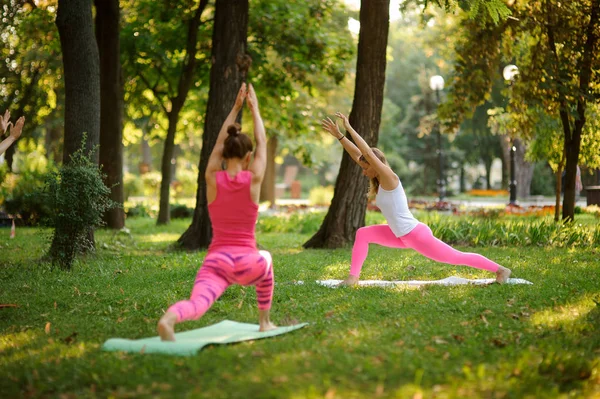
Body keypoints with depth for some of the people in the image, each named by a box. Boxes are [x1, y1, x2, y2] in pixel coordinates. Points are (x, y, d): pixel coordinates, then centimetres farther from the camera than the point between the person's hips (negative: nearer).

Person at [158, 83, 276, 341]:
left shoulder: (212, 178, 2)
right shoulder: (253, 179, -2)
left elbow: (219, 143, 19)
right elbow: (262, 143, 14)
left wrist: (235, 108, 28)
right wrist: (254, 108, 26)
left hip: (216, 260, 0)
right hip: (248, 263, 0)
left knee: (198, 304, -22)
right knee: (265, 260, 37)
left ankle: (170, 317, -58)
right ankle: (264, 322, 37)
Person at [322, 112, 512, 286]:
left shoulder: (389, 178, -18)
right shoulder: (379, 180, 5)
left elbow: (368, 153, -28)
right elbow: (357, 155, 9)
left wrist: (349, 129, -25)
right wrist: (339, 135, 7)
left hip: (417, 235, -9)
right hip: (402, 236, 9)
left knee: (456, 257, 2)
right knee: (362, 234, 2)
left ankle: (500, 269, 17)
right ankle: (353, 277, 2)